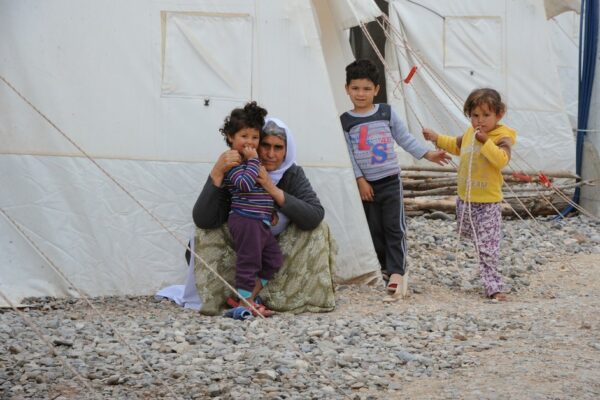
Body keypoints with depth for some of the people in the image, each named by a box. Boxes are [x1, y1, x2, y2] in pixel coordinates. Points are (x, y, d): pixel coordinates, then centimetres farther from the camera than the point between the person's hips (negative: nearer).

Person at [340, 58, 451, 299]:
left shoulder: (387, 113, 1)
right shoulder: (345, 121, -2)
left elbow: (405, 139, 7)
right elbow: (348, 154, -3)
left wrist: (428, 154, 1)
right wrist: (360, 180, -10)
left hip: (390, 180, 0)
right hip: (367, 184, 1)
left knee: (395, 227, -8)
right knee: (375, 230, 7)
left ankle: (397, 273, -11)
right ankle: (388, 268, 19)